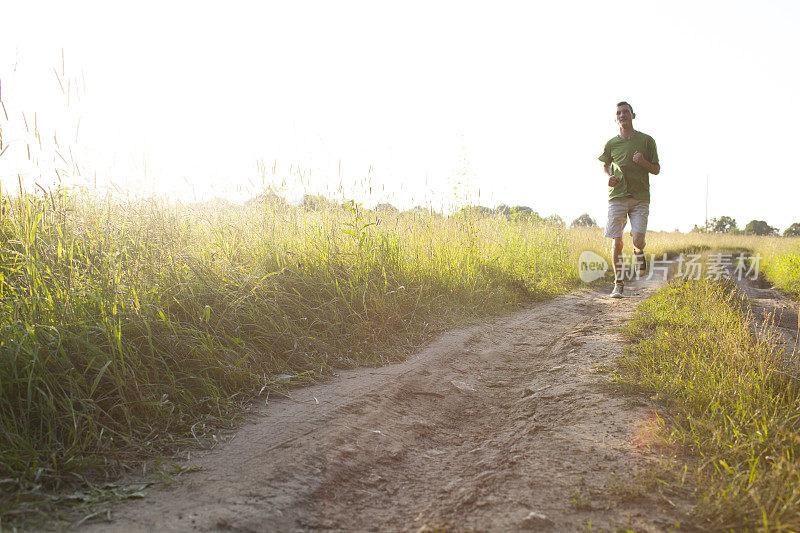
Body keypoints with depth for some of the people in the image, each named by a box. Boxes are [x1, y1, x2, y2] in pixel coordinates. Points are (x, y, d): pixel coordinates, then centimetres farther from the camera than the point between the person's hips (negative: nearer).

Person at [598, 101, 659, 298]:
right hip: (617, 196, 1)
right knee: (617, 242, -5)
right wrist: (609, 177, 3)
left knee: (638, 240, -12)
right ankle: (619, 282, 9)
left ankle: (639, 252, 28)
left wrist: (643, 162, -12)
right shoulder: (611, 144, 7)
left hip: (640, 198, -1)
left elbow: (657, 169, 8)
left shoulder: (646, 140, 4)